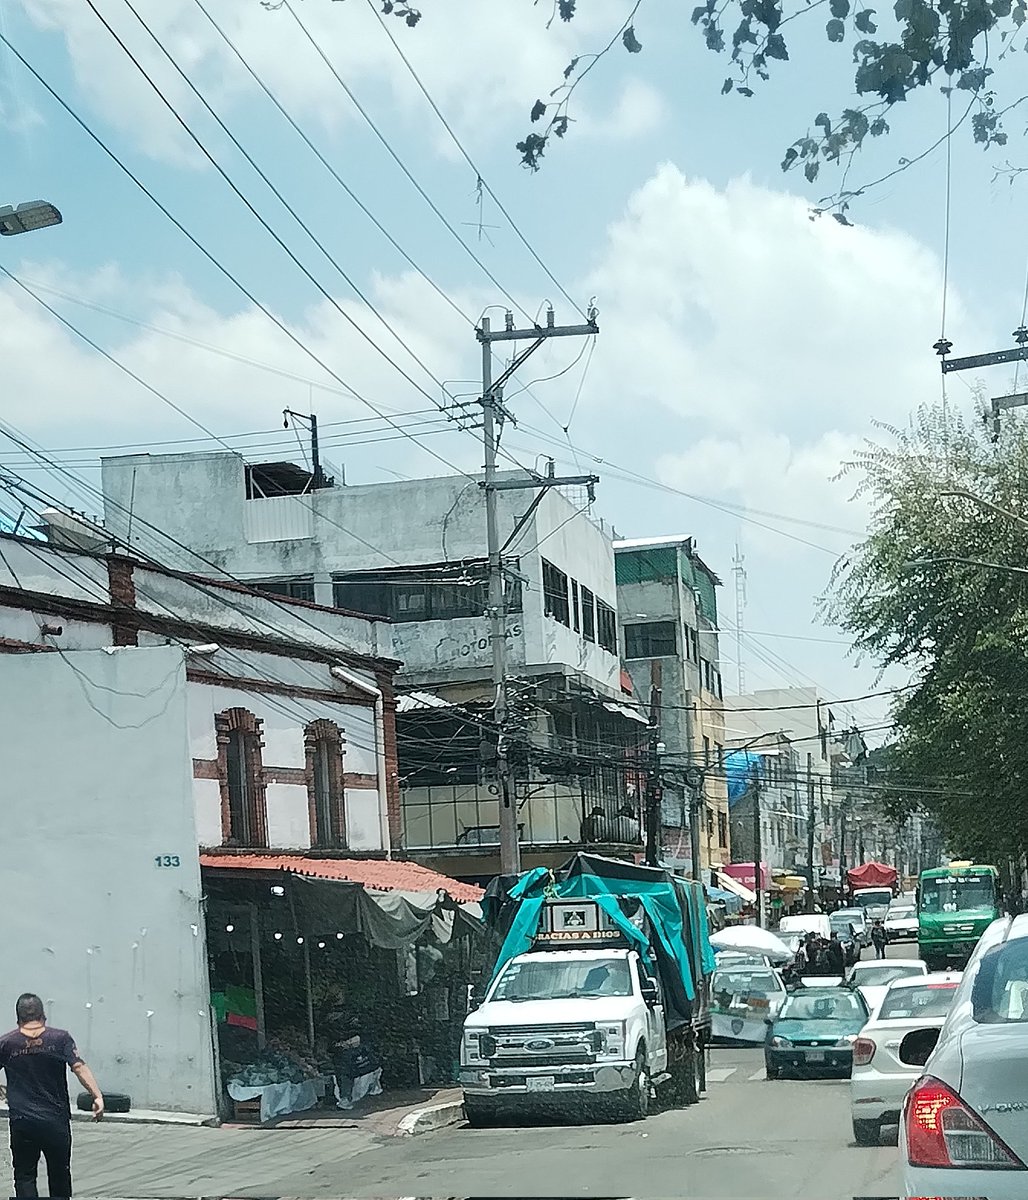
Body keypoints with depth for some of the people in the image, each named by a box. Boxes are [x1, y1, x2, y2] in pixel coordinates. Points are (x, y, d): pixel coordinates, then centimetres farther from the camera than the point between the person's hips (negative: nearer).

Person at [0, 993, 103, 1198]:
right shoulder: (60, 1039, -4)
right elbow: (79, 1067, -15)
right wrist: (97, 1096, -19)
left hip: (21, 1121, -1)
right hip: (56, 1120, 1)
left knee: (24, 1176, 5)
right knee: (59, 1175, 17)